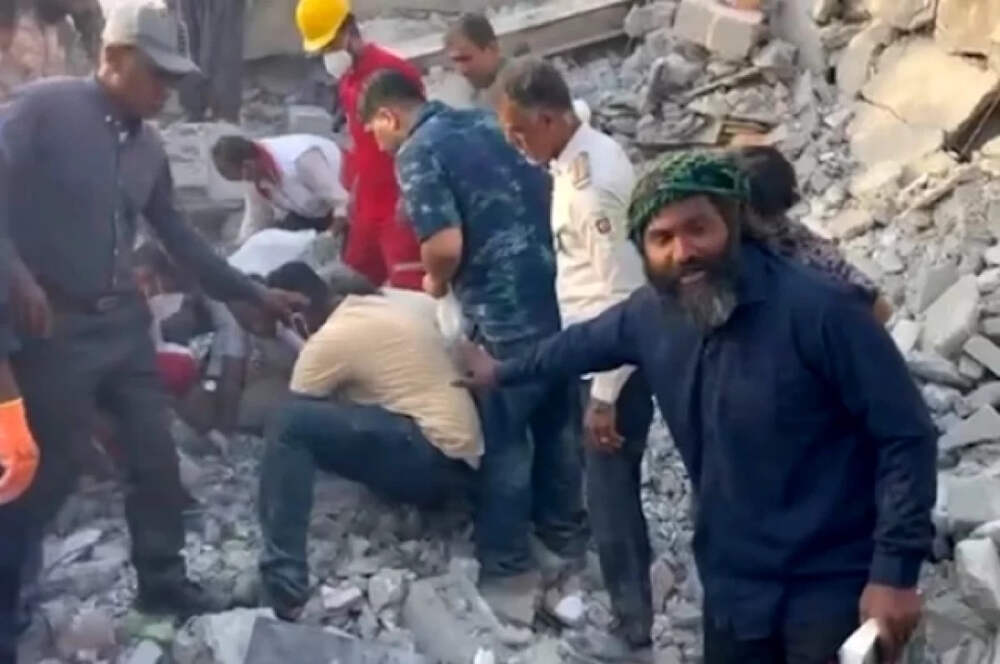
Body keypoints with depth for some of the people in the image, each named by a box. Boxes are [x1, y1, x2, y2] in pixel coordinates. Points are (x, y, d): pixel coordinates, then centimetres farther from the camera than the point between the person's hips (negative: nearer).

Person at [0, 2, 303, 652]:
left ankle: (163, 579, 25)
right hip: (55, 324, -6)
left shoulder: (148, 146, 10)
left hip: (124, 321, 6)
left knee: (156, 456, 9)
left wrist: (254, 293, 17)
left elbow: (180, 237, 17)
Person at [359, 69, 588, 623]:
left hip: (508, 318, -7)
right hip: (564, 297, 8)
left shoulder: (416, 153, -7)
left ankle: (509, 569, 22)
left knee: (503, 440, 9)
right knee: (558, 423, 23)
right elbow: (542, 198, 20)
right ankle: (566, 534, 40)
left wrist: (436, 282, 3)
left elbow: (447, 246, -20)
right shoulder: (488, 121, 15)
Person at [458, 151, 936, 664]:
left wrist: (895, 570, -18)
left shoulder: (818, 310, -21)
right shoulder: (650, 316, -2)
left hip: (833, 587, -6)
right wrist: (502, 371, 35)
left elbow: (906, 436, -16)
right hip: (733, 586, 6)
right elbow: (583, 342, 20)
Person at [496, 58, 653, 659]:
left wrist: (603, 394, -21)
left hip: (615, 366, -10)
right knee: (614, 493, 21)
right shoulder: (580, 155, 5)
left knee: (611, 497, 2)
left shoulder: (594, 181, -25)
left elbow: (621, 295, -24)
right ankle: (634, 609, 38)